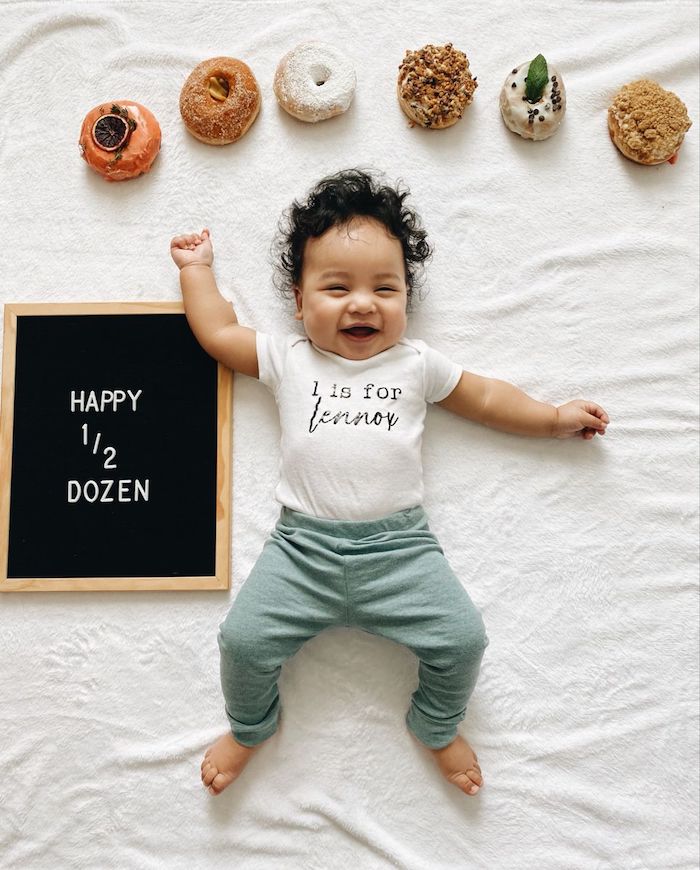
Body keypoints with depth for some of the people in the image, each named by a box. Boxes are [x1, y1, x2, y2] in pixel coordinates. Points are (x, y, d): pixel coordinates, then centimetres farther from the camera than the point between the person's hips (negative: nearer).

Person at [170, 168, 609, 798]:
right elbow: (218, 333, 19)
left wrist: (554, 418, 24)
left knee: (462, 639, -11)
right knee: (244, 641, -13)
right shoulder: (288, 359, 12)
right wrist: (197, 268, 28)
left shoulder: (416, 363, 13)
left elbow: (483, 397, 23)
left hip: (401, 544, 1)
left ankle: (437, 727, 24)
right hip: (303, 544, 0)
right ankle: (251, 726, 24)